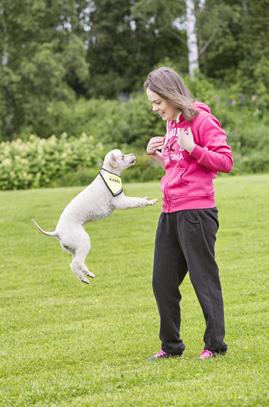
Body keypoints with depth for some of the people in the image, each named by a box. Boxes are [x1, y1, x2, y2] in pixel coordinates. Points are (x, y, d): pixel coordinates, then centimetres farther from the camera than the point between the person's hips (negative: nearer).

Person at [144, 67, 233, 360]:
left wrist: (193, 149, -23)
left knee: (204, 278, -1)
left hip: (196, 212, -9)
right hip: (170, 214, 9)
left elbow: (226, 161, -12)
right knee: (163, 282, 10)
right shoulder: (172, 124, 16)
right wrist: (156, 155, 9)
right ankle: (171, 345, 20)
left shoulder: (201, 120, -8)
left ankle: (215, 344, 8)